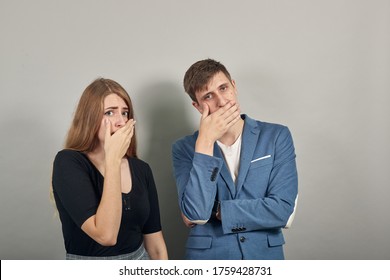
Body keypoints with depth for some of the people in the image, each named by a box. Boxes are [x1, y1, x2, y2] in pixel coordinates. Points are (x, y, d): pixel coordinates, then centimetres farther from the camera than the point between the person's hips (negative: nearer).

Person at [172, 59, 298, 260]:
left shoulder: (277, 136, -5)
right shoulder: (185, 148, -5)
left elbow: (282, 209, -14)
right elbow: (195, 212, -18)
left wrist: (214, 212, -13)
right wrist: (205, 141, -21)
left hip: (265, 256, 1)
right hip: (207, 258, 0)